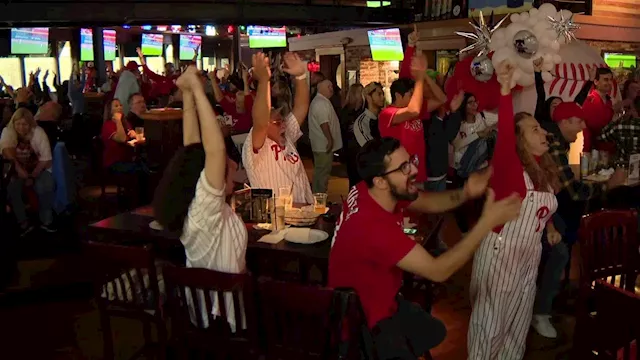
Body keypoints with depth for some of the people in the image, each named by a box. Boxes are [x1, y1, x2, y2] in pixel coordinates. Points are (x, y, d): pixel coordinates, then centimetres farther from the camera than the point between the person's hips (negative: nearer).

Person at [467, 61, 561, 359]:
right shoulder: (508, 165, -19)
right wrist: (505, 90, -50)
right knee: (491, 321, 8)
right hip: (499, 251, -7)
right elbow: (503, 136, -39)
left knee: (519, 321, 21)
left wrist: (549, 226, 7)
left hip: (529, 255, 7)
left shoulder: (545, 168, 4)